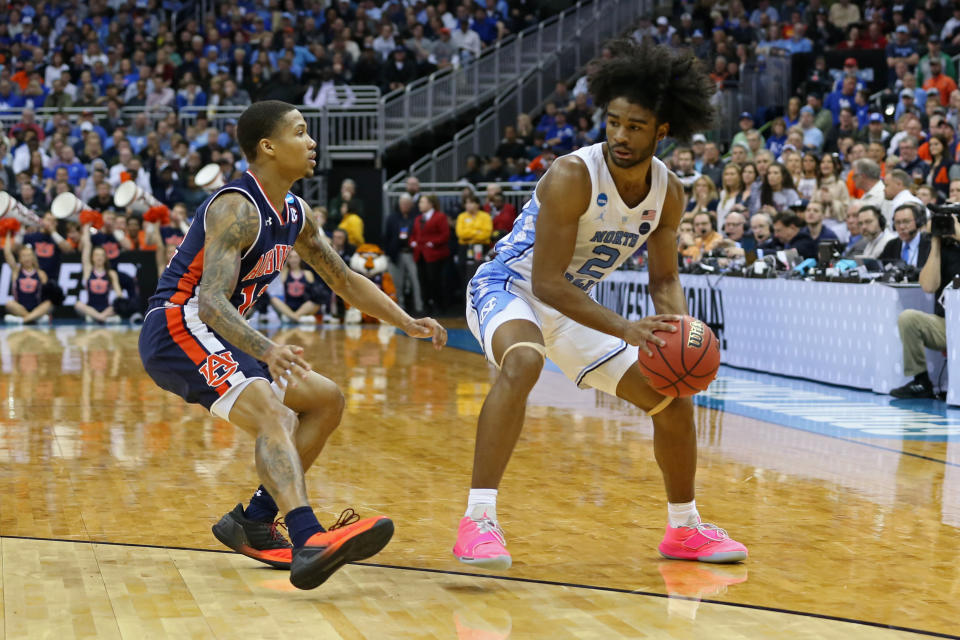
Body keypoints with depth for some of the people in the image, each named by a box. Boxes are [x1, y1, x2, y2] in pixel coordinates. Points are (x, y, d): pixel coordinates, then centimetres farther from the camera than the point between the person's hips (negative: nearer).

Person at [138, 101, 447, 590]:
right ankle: (310, 542, -49)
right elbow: (211, 300, -31)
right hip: (175, 329, -10)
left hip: (214, 336, 10)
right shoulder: (237, 208, -19)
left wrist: (408, 324, 9)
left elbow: (344, 280, 21)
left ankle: (253, 521, 9)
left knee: (326, 401, 12)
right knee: (271, 415, -31)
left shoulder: (295, 215, 10)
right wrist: (267, 350, -46)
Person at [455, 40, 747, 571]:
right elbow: (546, 282, -30)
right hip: (506, 288, -7)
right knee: (523, 361, -41)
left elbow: (664, 278, 3)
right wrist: (626, 331, -37)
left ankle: (684, 529, 28)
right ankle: (478, 521, -40)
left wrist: (679, 334, -19)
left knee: (672, 399, 6)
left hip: (571, 306, 7)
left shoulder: (668, 192, -8)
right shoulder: (572, 177, -29)